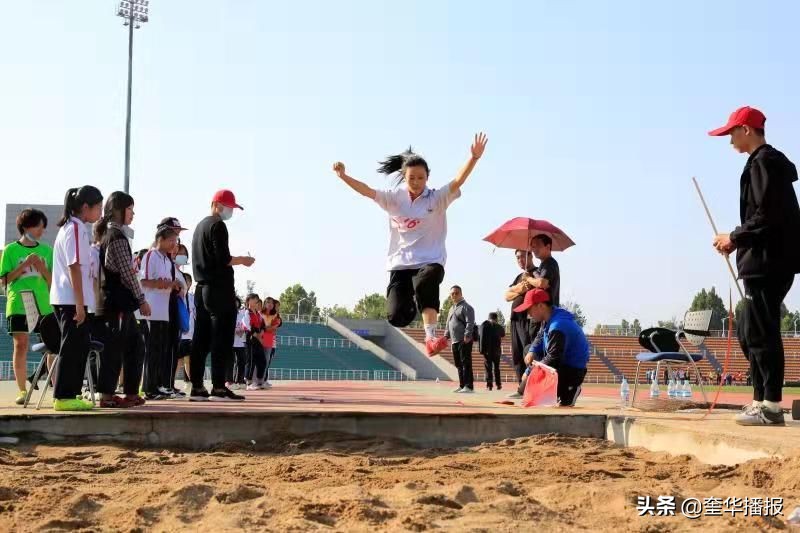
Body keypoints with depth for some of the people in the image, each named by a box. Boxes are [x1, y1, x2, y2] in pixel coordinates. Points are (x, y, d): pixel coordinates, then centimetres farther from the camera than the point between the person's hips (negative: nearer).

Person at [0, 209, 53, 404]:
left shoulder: (46, 250, 10)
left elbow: (53, 281, 10)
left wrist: (42, 268, -10)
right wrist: (25, 265, -12)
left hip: (45, 305, 2)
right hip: (19, 305, -2)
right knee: (20, 346, -2)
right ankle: (22, 391, 4)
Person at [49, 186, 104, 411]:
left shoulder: (69, 227, 18)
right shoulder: (77, 228, -12)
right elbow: (74, 268, -18)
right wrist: (80, 304, -19)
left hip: (66, 300, 10)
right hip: (71, 300, -10)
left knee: (79, 346, 12)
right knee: (73, 347, -5)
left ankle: (70, 394, 16)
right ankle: (63, 397, -2)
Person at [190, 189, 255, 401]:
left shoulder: (200, 226, 20)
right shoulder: (218, 226, -9)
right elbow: (223, 259, -17)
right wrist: (242, 260, -1)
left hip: (201, 289, 9)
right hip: (220, 289, -9)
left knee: (201, 340, 7)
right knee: (222, 339, -7)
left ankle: (197, 388, 8)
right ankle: (218, 388, -9)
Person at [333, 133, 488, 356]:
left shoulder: (437, 198, -2)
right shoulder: (394, 199, 6)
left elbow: (458, 181, -16)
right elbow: (367, 191, -2)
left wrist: (474, 158, -32)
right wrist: (343, 176, -17)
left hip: (430, 261, -2)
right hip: (400, 263, 3)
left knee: (424, 283, -38)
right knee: (396, 317, -8)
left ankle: (431, 337, -32)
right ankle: (412, 306, 29)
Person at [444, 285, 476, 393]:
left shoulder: (466, 307, -4)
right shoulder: (451, 309, 21)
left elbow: (470, 323, -14)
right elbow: (448, 324, 26)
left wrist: (467, 336, -23)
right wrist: (446, 335, 14)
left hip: (464, 341, -8)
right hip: (454, 341, 8)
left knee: (466, 363, -10)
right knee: (458, 364, 10)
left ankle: (469, 386, -9)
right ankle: (462, 385, 16)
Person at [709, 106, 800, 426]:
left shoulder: (764, 161, -10)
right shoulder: (770, 161, 21)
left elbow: (767, 215, -19)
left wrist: (735, 237, -8)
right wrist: (738, 240, 13)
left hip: (768, 262, -11)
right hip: (766, 263, 11)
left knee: (761, 333, -9)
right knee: (749, 333, 14)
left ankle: (771, 406, -7)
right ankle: (761, 401, 18)